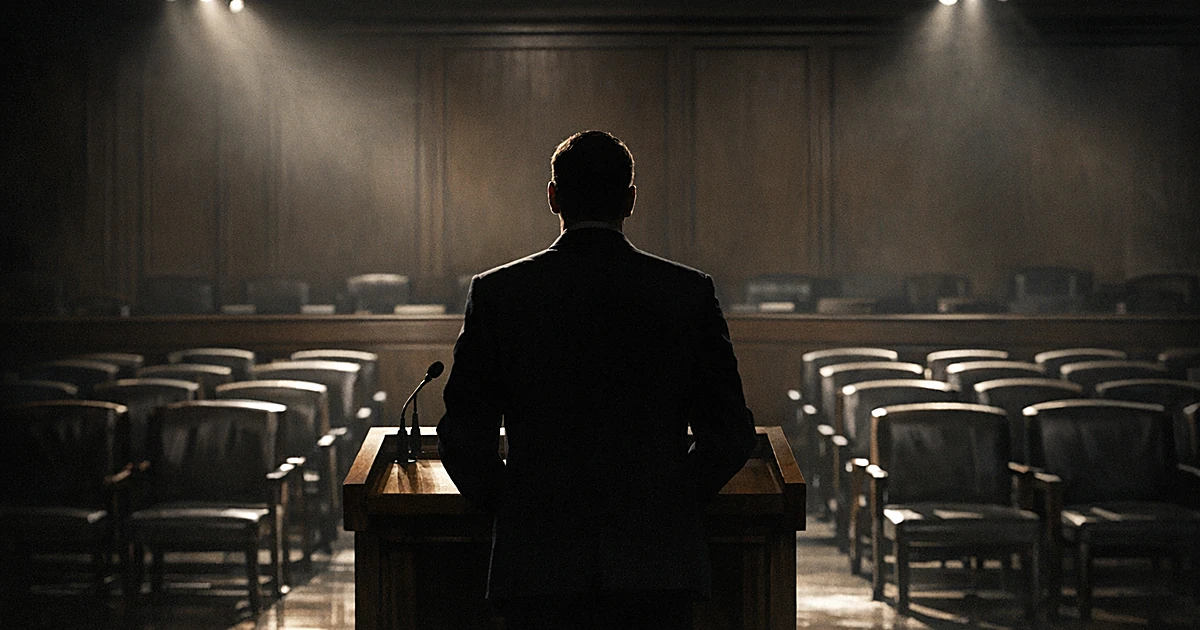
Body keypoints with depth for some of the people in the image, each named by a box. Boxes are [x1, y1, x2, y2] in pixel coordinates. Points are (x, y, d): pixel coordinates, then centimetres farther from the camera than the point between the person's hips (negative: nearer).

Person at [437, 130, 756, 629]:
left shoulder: (496, 293, -1)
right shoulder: (689, 293, 0)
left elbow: (463, 439, 1)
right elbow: (730, 433, 3)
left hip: (538, 565, 0)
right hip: (659, 567, 0)